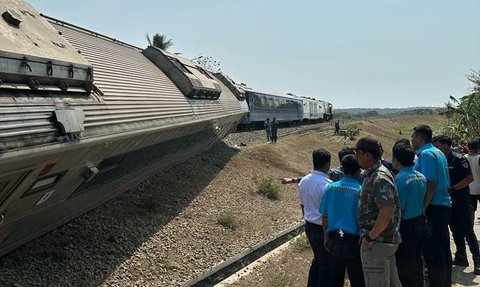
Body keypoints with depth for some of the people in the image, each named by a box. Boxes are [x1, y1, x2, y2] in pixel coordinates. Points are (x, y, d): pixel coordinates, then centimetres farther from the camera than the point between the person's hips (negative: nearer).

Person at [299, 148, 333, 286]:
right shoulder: (327, 184, -23)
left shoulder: (303, 181, 1)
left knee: (317, 259, 24)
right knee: (327, 265, 7)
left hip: (309, 227, 8)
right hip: (324, 229, -8)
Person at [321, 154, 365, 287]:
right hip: (353, 240, -4)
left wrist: (326, 236, 16)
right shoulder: (360, 191, -15)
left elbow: (324, 216, 3)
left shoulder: (331, 187, -3)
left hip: (334, 239, 4)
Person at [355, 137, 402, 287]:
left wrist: (370, 237, -18)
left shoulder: (379, 179, -20)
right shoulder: (371, 174, 11)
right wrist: (370, 236, 17)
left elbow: (386, 215, -26)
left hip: (377, 243, -10)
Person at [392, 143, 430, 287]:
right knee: (417, 262, 19)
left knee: (405, 267, 2)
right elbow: (422, 200, 12)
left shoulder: (400, 178, -19)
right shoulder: (421, 177, 5)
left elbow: (399, 208, -17)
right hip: (420, 223, 8)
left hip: (406, 226, -8)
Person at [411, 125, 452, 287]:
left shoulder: (426, 154, -12)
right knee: (444, 250, 15)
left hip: (433, 207, -10)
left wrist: (423, 208, -21)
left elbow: (431, 183, -21)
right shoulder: (439, 153, 16)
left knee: (432, 252, -6)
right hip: (444, 205, 10)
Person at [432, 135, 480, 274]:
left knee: (467, 231, -6)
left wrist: (453, 188, -21)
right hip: (449, 202, 7)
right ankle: (461, 258, 21)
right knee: (456, 231, 12)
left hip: (461, 201, -7)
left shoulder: (459, 159, -12)